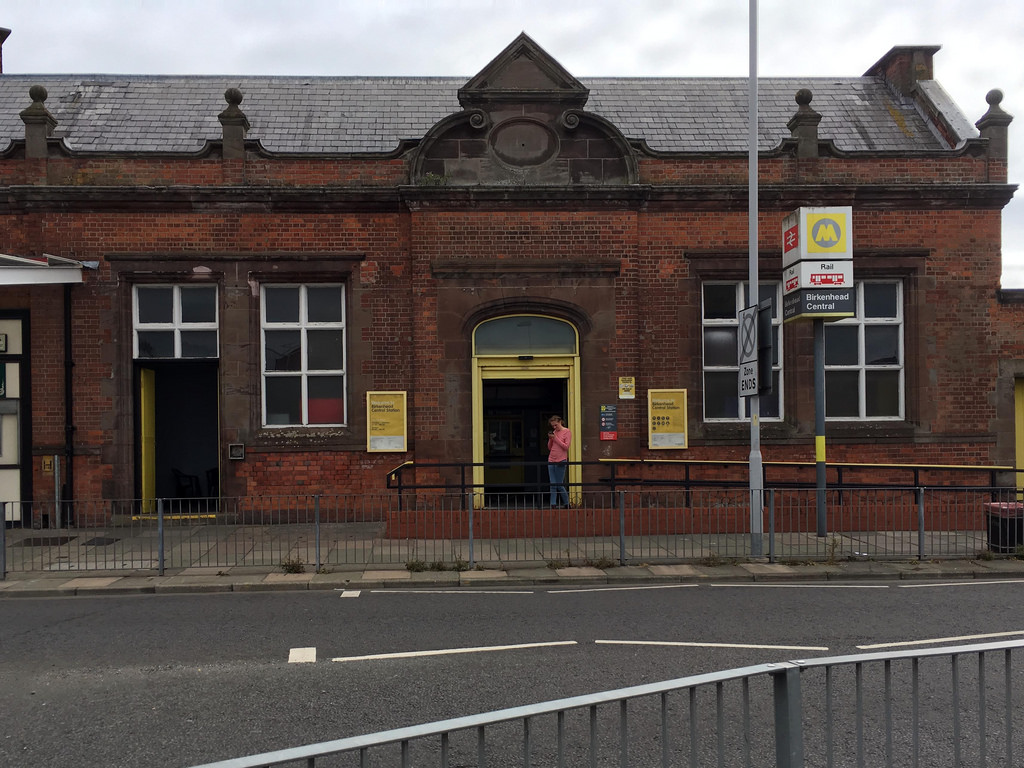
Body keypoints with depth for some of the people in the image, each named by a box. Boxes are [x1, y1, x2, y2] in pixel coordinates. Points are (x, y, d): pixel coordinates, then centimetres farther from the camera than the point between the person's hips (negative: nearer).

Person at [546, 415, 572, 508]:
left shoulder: (567, 432, -3)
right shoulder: (554, 432, 13)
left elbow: (566, 447, -11)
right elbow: (549, 448, 15)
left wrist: (555, 438, -13)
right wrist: (550, 439, -2)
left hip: (561, 461, -6)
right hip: (551, 461, 6)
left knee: (559, 485, -4)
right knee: (553, 485, 2)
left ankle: (566, 503, 10)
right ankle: (553, 504, 1)